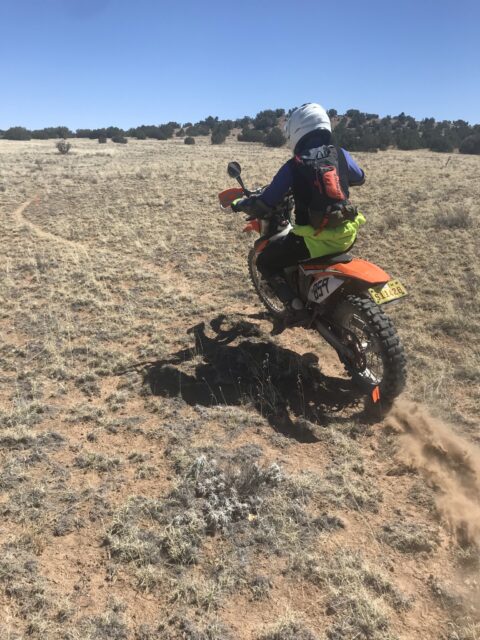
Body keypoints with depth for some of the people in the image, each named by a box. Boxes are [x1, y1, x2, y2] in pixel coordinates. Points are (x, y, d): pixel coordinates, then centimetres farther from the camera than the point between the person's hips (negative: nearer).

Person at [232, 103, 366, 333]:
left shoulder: (293, 166, -9)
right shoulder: (340, 154, 4)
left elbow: (265, 203, -6)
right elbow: (359, 178, 25)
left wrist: (240, 204, 13)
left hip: (313, 238, -5)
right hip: (346, 234, 6)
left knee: (265, 261, 12)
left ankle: (295, 306, -1)